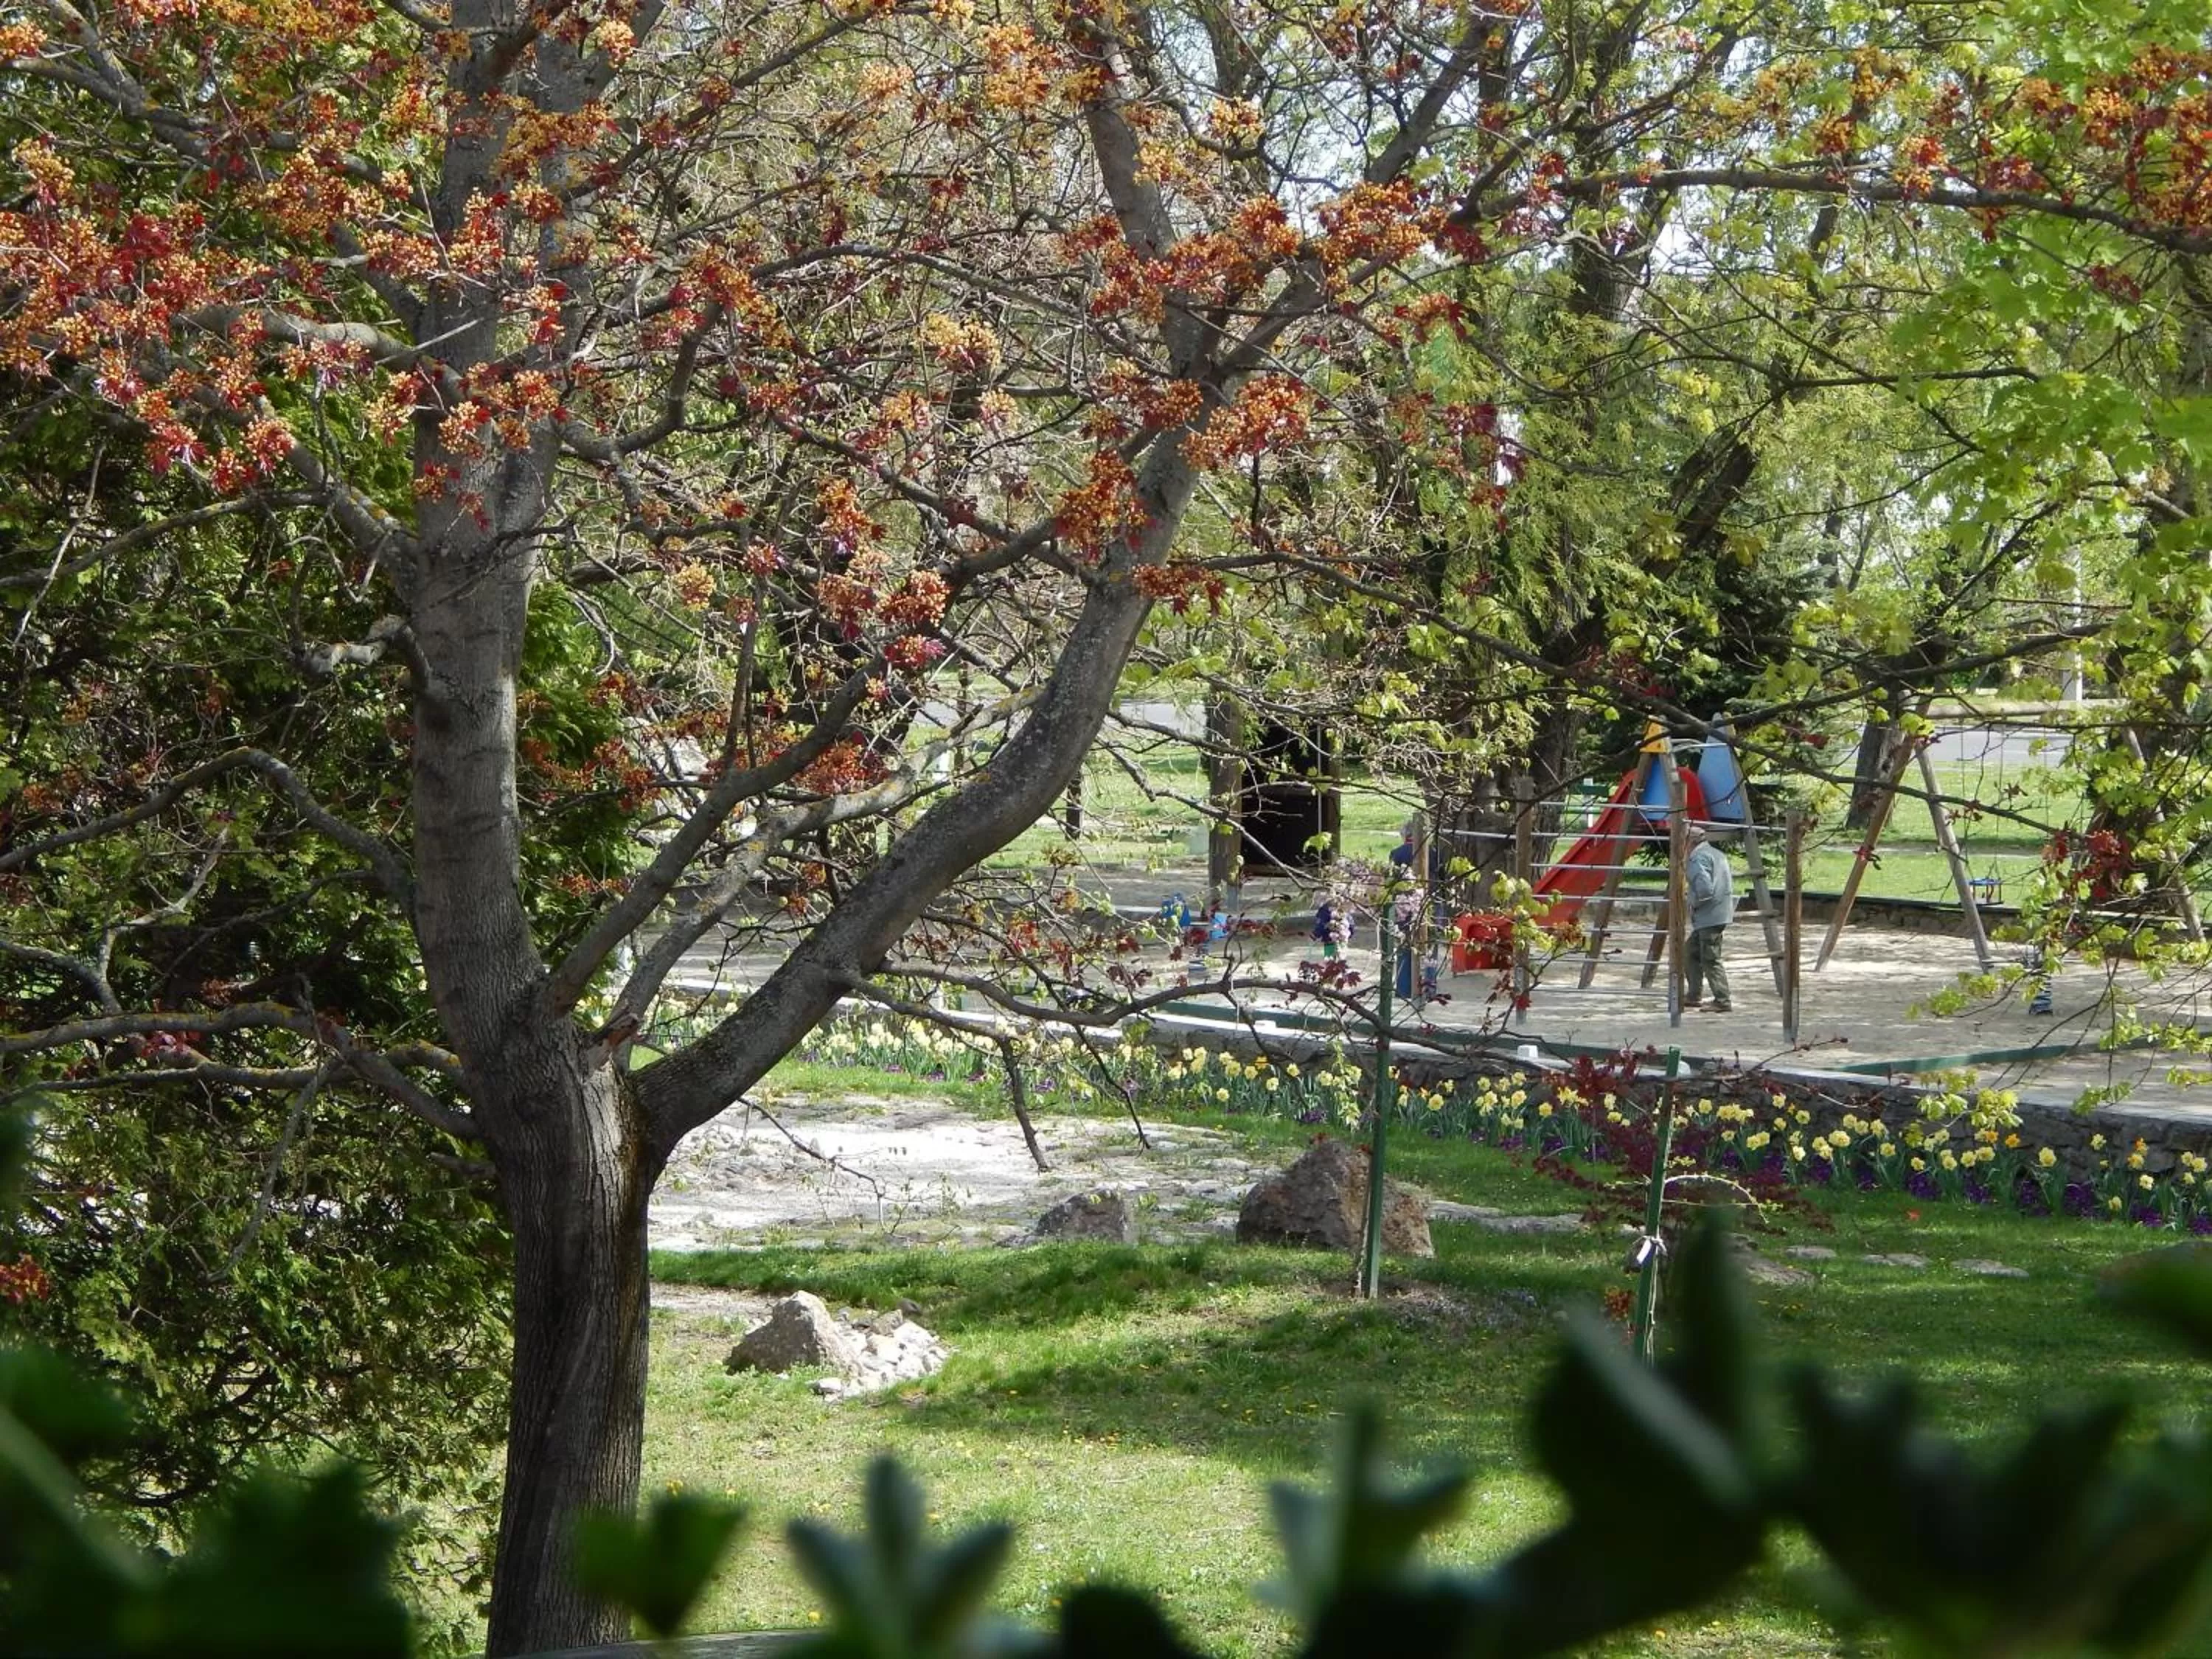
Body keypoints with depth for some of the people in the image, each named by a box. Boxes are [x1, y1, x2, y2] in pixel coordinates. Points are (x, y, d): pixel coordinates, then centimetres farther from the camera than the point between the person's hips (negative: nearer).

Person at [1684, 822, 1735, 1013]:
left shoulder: (1699, 858, -14)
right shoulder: (1717, 854, 17)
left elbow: (1705, 888, -25)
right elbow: (1730, 883, 23)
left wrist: (1693, 903, -8)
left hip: (1710, 917, -10)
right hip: (1720, 914, 10)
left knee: (1710, 960, -7)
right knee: (1691, 953, 19)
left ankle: (1722, 1001, -7)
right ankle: (1694, 996, 23)